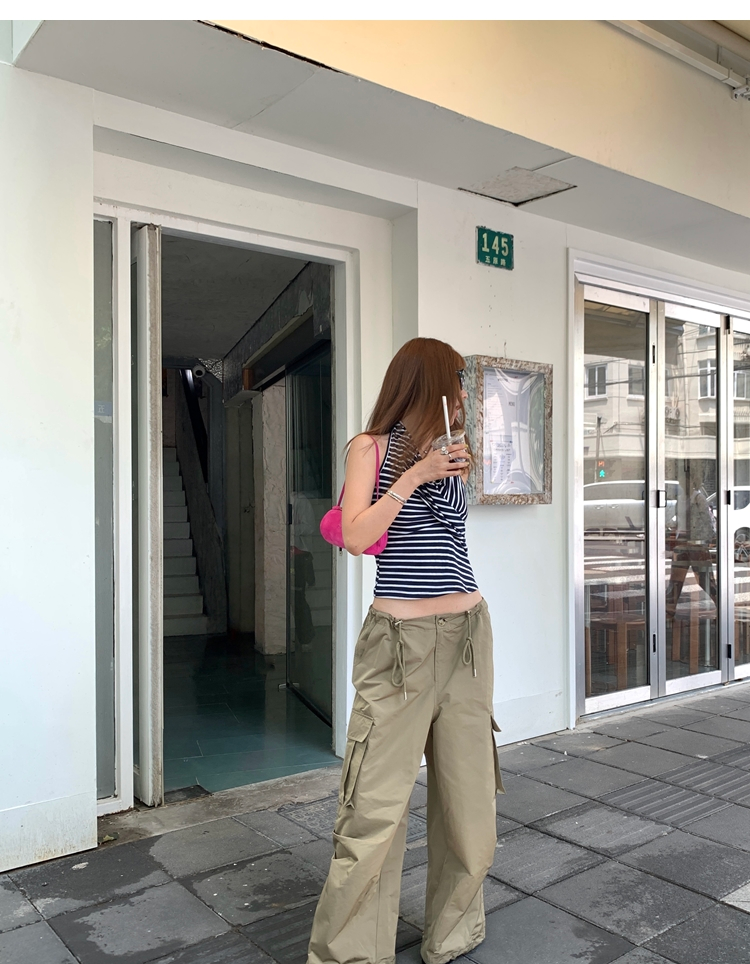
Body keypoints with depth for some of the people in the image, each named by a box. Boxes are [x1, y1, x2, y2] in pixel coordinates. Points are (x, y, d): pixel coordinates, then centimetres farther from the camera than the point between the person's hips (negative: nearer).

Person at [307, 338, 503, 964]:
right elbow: (355, 537, -11)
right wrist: (413, 476, -12)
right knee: (377, 805, -5)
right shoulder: (373, 447, 2)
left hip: (467, 634, 5)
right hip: (401, 642, -5)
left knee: (468, 795, 10)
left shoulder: (451, 454, 14)